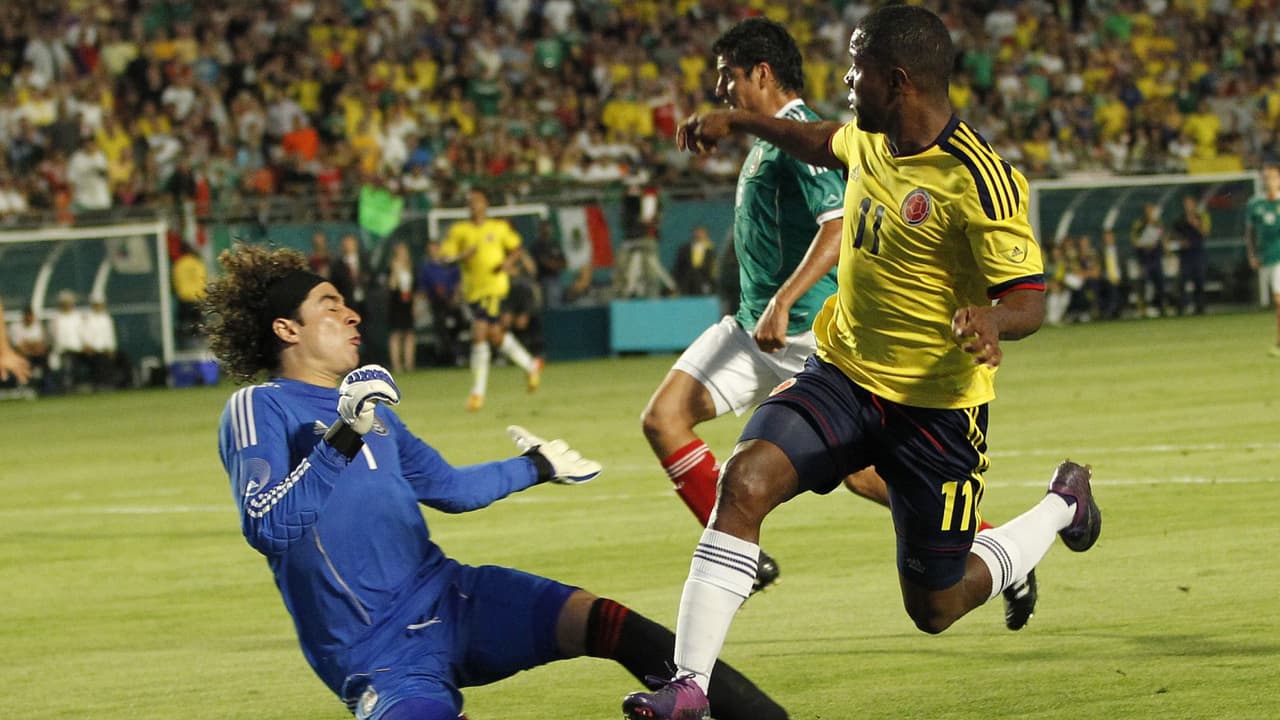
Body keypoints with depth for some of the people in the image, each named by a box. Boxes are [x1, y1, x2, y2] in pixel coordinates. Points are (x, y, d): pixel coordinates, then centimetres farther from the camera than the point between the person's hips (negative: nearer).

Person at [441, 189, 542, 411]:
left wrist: (509, 261, -5)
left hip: (494, 286, -4)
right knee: (495, 336, 10)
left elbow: (517, 248, 15)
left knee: (479, 336, -13)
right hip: (473, 290, 4)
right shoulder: (459, 230, 6)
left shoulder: (500, 227, 5)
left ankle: (478, 392, -5)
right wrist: (462, 256, -20)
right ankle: (531, 365, 33)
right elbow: (446, 257, 0)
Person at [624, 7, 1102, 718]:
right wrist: (736, 121, 27)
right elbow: (823, 143, 27)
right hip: (842, 372, 6)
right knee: (745, 479, -23)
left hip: (934, 406, -6)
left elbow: (1029, 298, -21)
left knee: (935, 608, 8)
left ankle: (1061, 505, 37)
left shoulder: (978, 181, -21)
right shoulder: (871, 140, 2)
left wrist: (992, 319, -42)